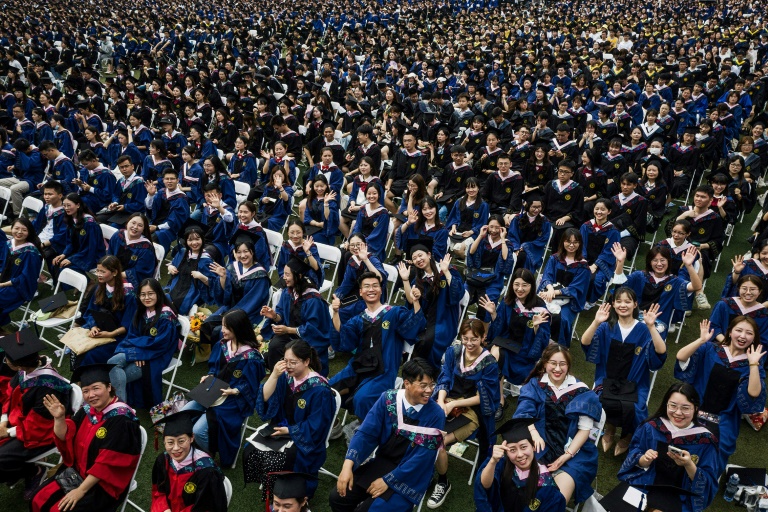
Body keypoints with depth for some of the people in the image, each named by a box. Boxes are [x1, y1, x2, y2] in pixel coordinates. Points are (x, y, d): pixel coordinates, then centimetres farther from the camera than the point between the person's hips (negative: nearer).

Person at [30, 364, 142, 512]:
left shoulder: (121, 420, -23)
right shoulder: (88, 410, -1)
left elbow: (107, 463, -24)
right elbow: (65, 438, 2)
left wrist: (80, 490, -22)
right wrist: (59, 418, -16)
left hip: (103, 483, -7)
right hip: (77, 472, 7)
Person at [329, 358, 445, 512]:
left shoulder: (436, 414, -18)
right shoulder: (388, 399, -9)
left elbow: (421, 459, -17)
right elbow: (366, 433, -11)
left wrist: (387, 481, -16)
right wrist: (348, 465, -24)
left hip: (410, 477, -4)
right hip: (381, 462, 4)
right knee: (337, 498, -5)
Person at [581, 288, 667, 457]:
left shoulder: (643, 330, 2)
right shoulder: (607, 327, 5)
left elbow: (661, 352, -15)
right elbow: (585, 343, -12)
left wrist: (651, 326, -26)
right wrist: (596, 322, -27)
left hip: (634, 384, 0)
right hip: (608, 381, 0)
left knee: (631, 408, -32)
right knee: (600, 403, -33)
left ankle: (627, 437, 5)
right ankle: (610, 429, 4)